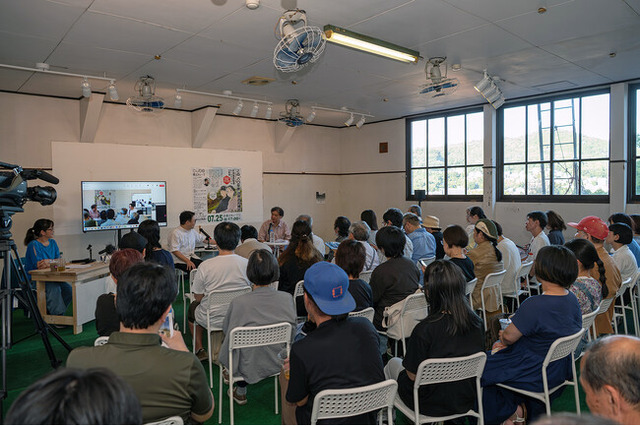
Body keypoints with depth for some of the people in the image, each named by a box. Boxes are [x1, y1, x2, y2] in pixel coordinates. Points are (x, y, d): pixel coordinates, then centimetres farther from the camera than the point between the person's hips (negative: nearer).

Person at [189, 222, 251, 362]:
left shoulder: (205, 266, -21)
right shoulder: (247, 264, -15)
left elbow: (198, 297, -7)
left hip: (213, 320, -2)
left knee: (193, 306, 31)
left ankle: (199, 349, 37)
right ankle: (216, 349, 37)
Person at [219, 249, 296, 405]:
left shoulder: (238, 303, -26)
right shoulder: (287, 298, -17)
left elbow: (227, 330, -9)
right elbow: (292, 330, -1)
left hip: (249, 367, -3)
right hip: (278, 364, 4)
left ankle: (240, 392, 37)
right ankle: (241, 389, 43)